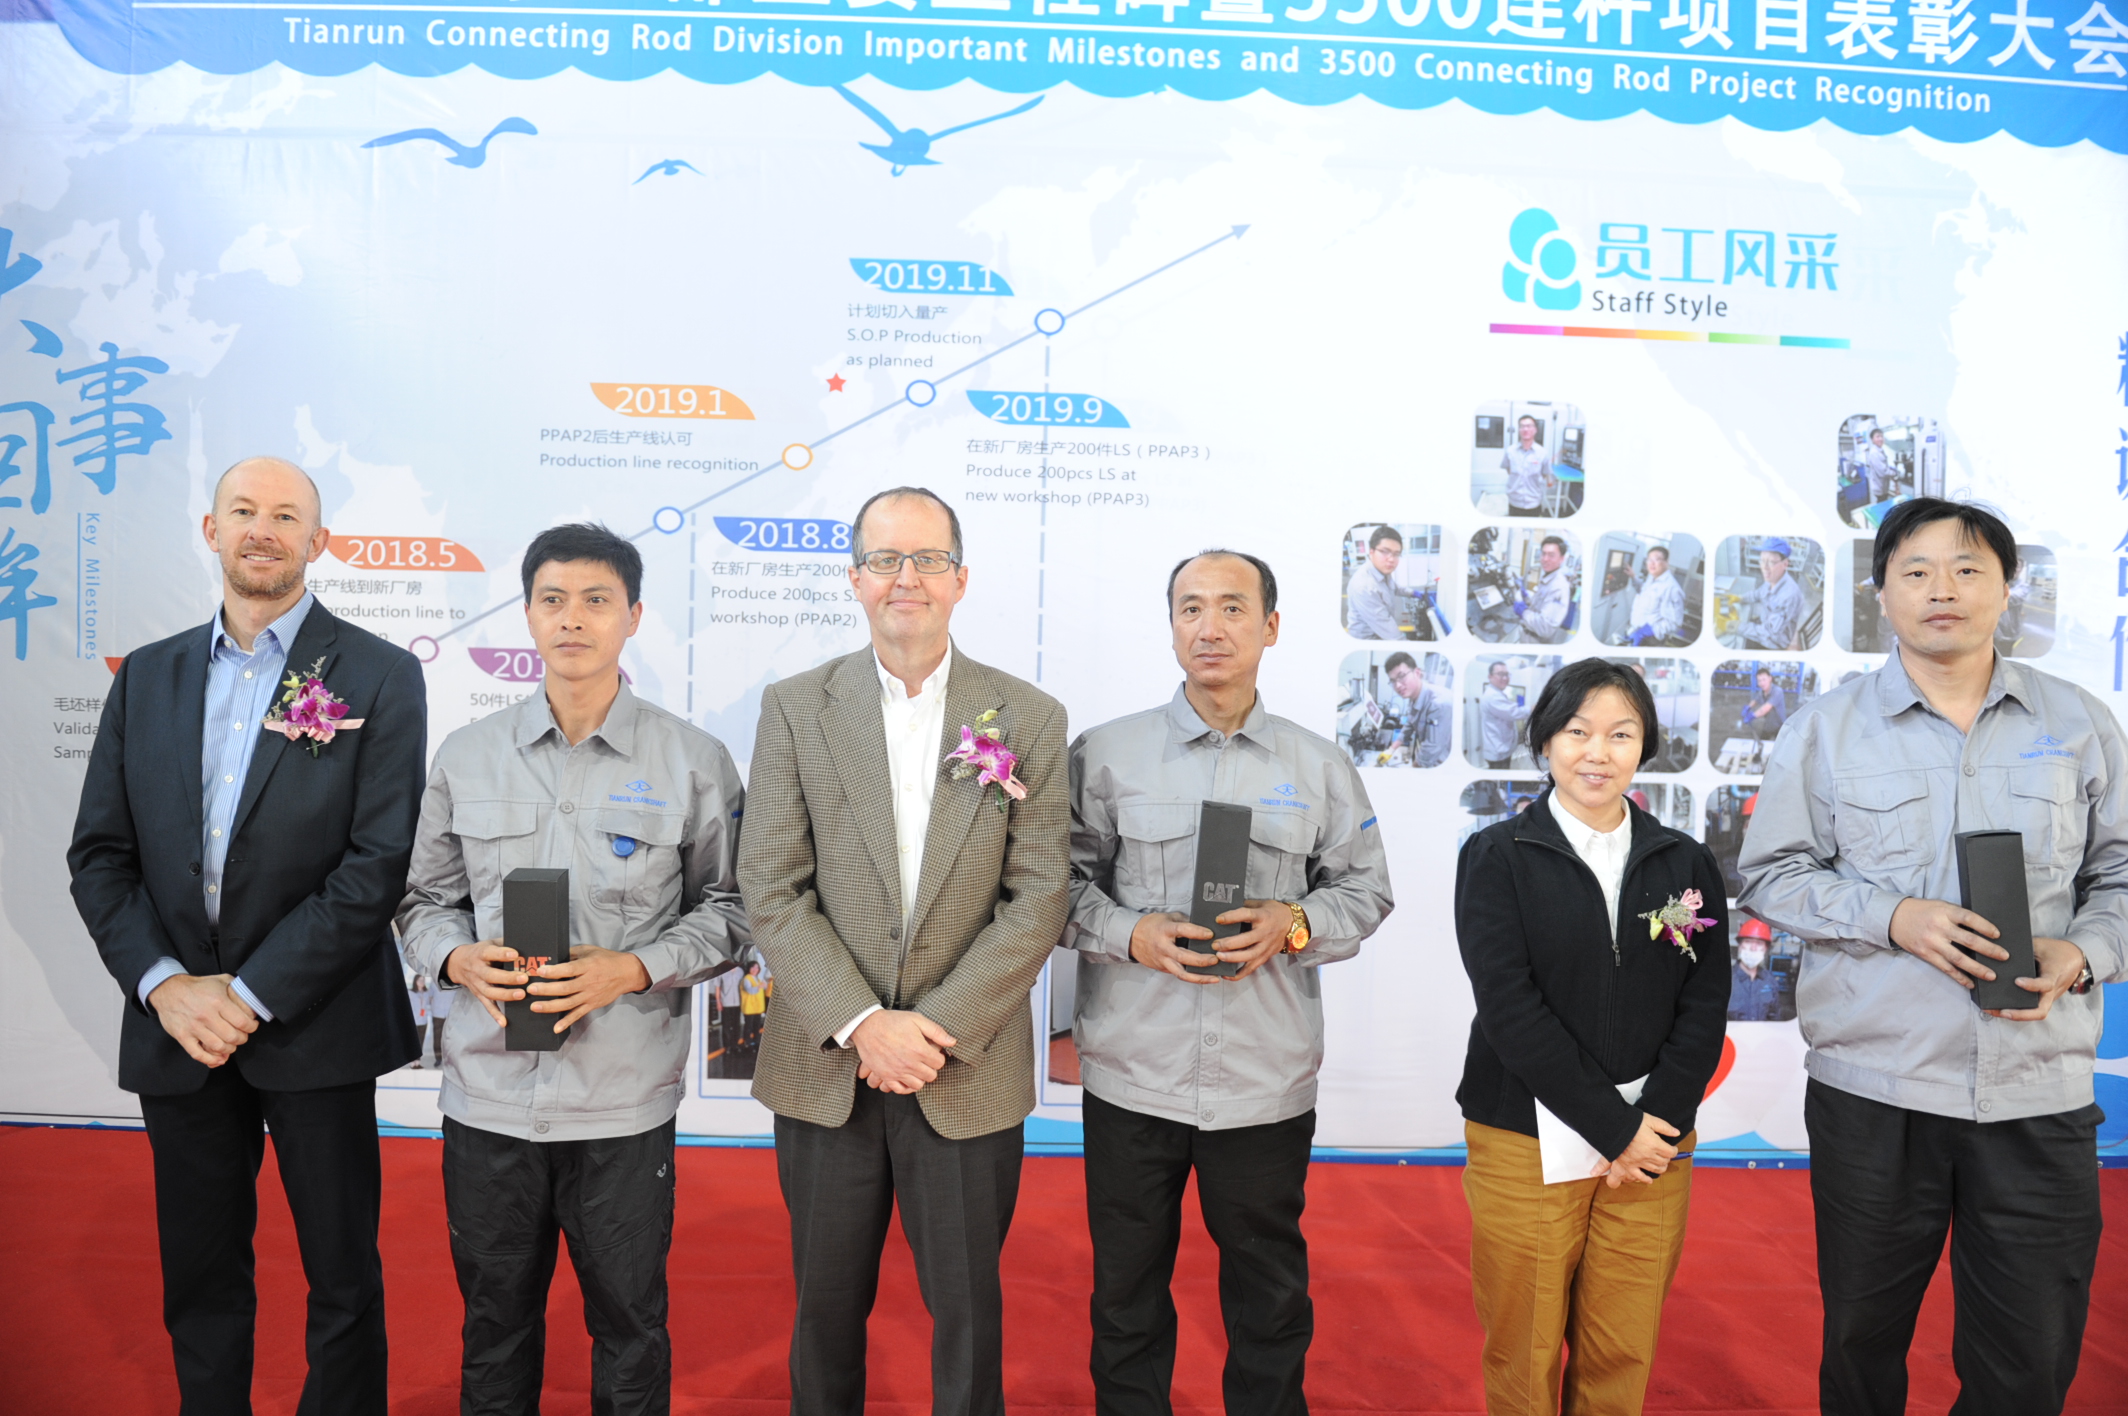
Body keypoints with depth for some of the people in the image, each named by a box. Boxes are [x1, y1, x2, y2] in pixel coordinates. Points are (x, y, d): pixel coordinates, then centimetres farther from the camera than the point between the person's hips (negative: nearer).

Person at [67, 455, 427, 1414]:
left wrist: (250, 996, -14)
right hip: (175, 1029, 4)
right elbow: (99, 854, 6)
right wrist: (163, 984, -8)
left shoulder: (379, 677, -5)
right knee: (199, 1283, 17)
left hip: (313, 1030, -4)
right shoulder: (148, 676, 9)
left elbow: (378, 865, -12)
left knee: (342, 1281, 9)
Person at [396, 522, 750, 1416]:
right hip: (487, 1097, 2)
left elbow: (727, 909, 1)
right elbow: (424, 899, 12)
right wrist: (460, 958, -9)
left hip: (624, 1105, -2)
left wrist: (631, 970, -15)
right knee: (494, 1326, 18)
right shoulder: (466, 757, 4)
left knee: (629, 1326, 12)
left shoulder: (693, 762, -4)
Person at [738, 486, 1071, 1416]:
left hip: (969, 1075, 0)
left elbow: (1039, 897, -4)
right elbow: (772, 890, -5)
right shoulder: (794, 709, 1)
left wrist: (939, 1027, -12)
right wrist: (860, 1024, -14)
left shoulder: (1029, 719, 0)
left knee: (967, 1310, 12)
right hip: (826, 1069, 1)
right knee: (827, 1305, 15)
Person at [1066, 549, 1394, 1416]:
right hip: (1132, 1077, 0)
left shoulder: (1320, 767, 5)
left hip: (1266, 1081, 1)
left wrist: (1295, 924, -10)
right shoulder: (1105, 754, 0)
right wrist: (1129, 935, -14)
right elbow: (1062, 879, 3)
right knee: (1127, 1289, 14)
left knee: (1270, 1295, 15)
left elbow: (1366, 890, 9)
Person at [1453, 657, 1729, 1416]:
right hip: (1527, 1144, -2)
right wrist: (1613, 1129, -13)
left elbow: (1704, 1006, 3)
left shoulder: (1686, 863, 8)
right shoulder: (1496, 857, -2)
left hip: (1652, 1148, 3)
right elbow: (1509, 1006, -10)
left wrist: (1653, 1125, -10)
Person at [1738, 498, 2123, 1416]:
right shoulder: (1827, 729, 2)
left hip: (2039, 1091, 1)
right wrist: (1894, 917, -14)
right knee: (1862, 1337, 14)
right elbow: (1771, 875, 1)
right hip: (1873, 1087, -1)